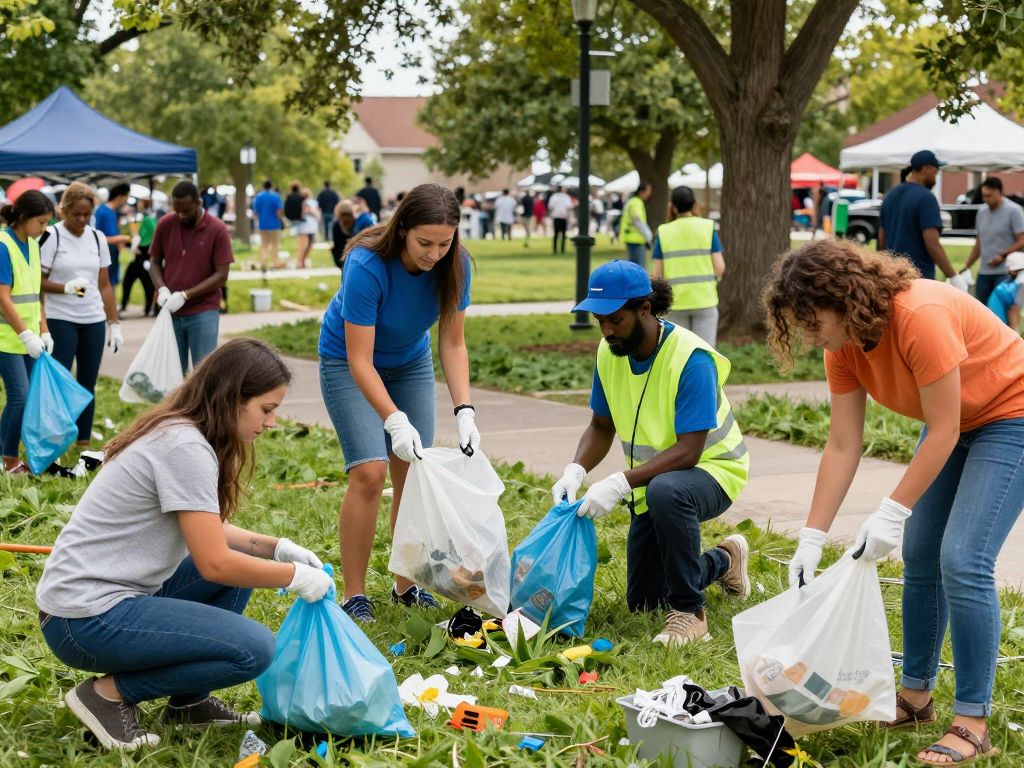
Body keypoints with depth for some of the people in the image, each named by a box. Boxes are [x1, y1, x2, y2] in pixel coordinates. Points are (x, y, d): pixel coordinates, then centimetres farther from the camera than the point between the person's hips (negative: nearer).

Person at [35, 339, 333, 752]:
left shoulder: (177, 431, 9)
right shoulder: (185, 448, -19)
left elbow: (206, 532, 19)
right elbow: (214, 563, -19)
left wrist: (278, 547, 7)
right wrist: (294, 577, -6)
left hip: (117, 590, 10)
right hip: (87, 620, -10)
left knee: (241, 559, 14)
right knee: (254, 648, -17)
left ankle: (188, 702, 13)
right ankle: (109, 693, -4)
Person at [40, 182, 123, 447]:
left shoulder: (97, 238, 10)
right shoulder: (52, 236, -5)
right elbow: (39, 281, -5)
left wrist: (114, 323, 10)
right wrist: (66, 287, -22)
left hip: (94, 321, 5)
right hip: (60, 321, -5)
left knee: (87, 384, 7)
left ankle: (84, 443, 14)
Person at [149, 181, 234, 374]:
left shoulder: (217, 229, -8)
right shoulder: (165, 225, 2)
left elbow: (221, 275, -10)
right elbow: (154, 262, 10)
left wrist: (185, 295, -17)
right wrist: (162, 288, -10)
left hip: (203, 314, -3)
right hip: (171, 313, 3)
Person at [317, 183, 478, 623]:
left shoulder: (453, 265, -21)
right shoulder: (367, 266, -35)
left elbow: (452, 344, -13)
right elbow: (360, 360, -33)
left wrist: (465, 411, -25)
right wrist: (396, 422, -43)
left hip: (410, 362, 5)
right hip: (348, 360, -4)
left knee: (412, 475, 0)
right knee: (369, 473, -17)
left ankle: (406, 586, 14)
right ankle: (354, 596, -8)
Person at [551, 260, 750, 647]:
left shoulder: (691, 359, -28)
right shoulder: (609, 353, -8)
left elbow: (688, 451, -32)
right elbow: (602, 428, 1)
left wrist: (621, 483, -41)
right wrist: (575, 471, -19)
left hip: (711, 469, -7)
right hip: (652, 478, 7)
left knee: (666, 491, -44)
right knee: (642, 602, 11)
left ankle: (689, 613, -27)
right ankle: (723, 561, 39)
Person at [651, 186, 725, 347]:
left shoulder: (663, 232, -1)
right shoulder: (707, 227, -3)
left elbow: (658, 273, -2)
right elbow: (719, 267, -6)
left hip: (676, 302, 1)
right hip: (704, 300, -1)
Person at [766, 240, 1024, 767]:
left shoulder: (920, 316, -34)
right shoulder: (843, 344, -9)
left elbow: (943, 431, -29)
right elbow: (843, 447, -8)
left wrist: (892, 513, -28)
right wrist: (812, 539, -11)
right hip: (953, 423, 8)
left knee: (962, 561, -17)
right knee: (919, 558, 7)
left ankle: (972, 722, -9)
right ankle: (916, 695, 21)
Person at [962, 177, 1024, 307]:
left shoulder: (1013, 211, -7)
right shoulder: (982, 212, 11)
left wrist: (1003, 255, -19)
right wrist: (966, 267, 16)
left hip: (1005, 273, -6)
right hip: (984, 272, 6)